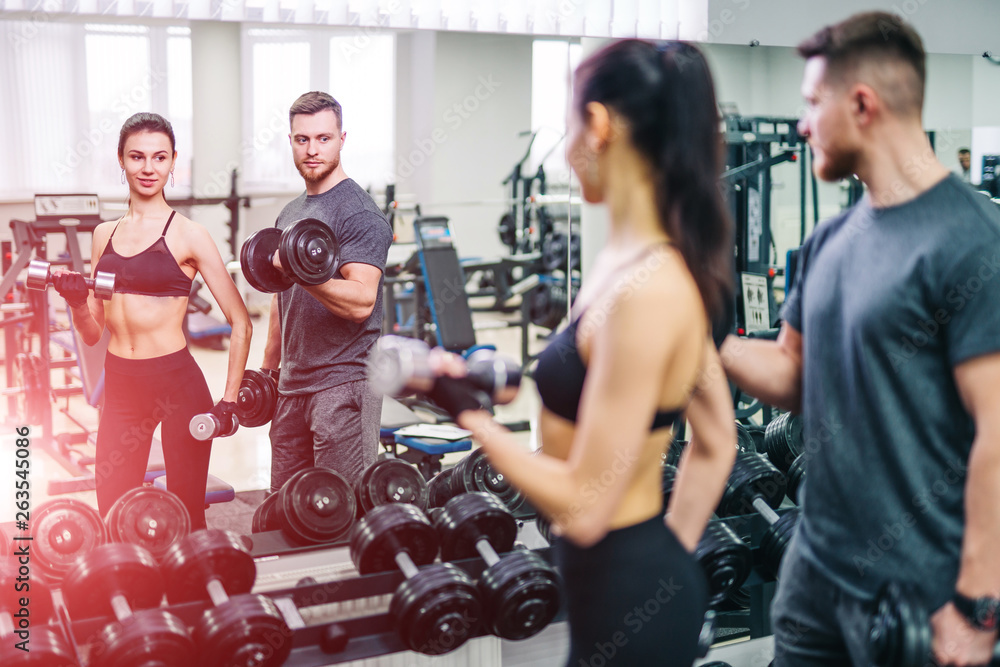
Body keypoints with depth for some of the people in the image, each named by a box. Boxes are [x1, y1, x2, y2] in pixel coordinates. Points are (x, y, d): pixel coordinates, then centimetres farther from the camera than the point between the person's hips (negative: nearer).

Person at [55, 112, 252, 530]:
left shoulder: (187, 235, -5)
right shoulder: (104, 234, 10)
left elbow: (240, 323, -4)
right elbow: (92, 332, 15)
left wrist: (230, 400, -9)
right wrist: (75, 301, -5)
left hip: (177, 383, -5)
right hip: (119, 385, 5)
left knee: (186, 519, 3)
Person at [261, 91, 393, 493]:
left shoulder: (359, 213, -11)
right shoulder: (290, 214, 17)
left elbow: (361, 301, -22)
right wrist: (268, 369, 22)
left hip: (344, 383, -8)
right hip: (292, 385, 8)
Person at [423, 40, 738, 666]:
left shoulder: (643, 291, -25)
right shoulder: (663, 265, 3)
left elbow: (585, 504, -24)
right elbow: (717, 443, 11)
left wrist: (467, 410, -16)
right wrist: (671, 553, 15)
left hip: (625, 594, -8)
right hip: (651, 580, 8)